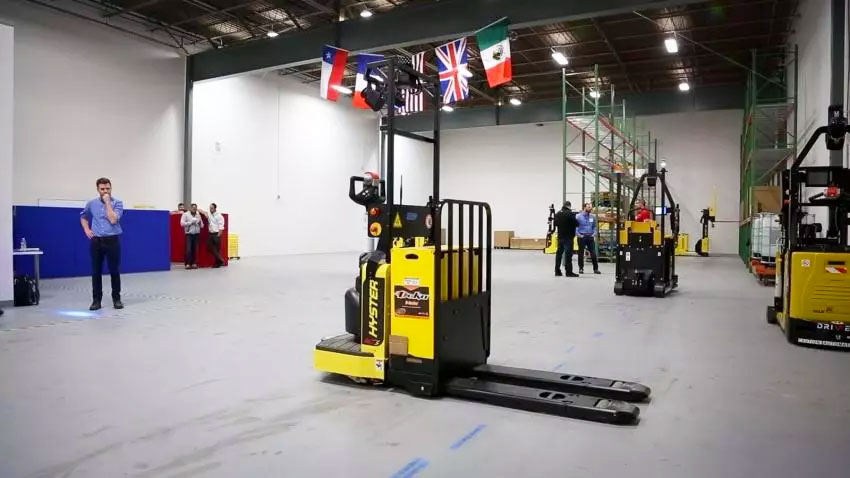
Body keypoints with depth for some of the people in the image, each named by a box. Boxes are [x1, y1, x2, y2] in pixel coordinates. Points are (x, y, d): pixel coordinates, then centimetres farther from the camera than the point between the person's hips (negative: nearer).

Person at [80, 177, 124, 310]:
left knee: (114, 271, 1)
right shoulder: (91, 204, 7)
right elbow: (83, 217, 25)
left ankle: (116, 299, 11)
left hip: (112, 240, -3)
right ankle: (96, 300, 12)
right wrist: (86, 230, 9)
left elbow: (113, 220, -18)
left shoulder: (117, 203, -3)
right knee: (96, 272, 4)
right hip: (96, 241, 3)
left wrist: (108, 202, -15)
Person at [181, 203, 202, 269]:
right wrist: (191, 223, -13)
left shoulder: (198, 215, 14)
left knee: (195, 249, 3)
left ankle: (194, 263, 8)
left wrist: (200, 223, -5)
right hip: (189, 234, -4)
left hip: (196, 234, 4)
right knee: (188, 249, -10)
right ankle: (187, 264, -5)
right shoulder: (185, 214, 1)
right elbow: (182, 223, -10)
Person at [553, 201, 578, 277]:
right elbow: (576, 223, -14)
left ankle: (557, 271, 16)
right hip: (568, 236, -7)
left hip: (560, 236, 7)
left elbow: (555, 224, 15)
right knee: (568, 254, -4)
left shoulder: (557, 214, 6)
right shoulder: (570, 214, -15)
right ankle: (569, 272, -4)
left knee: (559, 252, 12)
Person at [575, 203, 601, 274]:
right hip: (582, 237, -2)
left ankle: (596, 269, 4)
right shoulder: (578, 217, -2)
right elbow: (575, 226, -1)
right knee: (581, 253, 4)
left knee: (593, 253, -2)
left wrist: (594, 233, 4)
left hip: (590, 237, 2)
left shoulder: (593, 217, 9)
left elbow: (594, 226, 18)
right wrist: (578, 234, -10)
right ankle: (581, 268, 13)